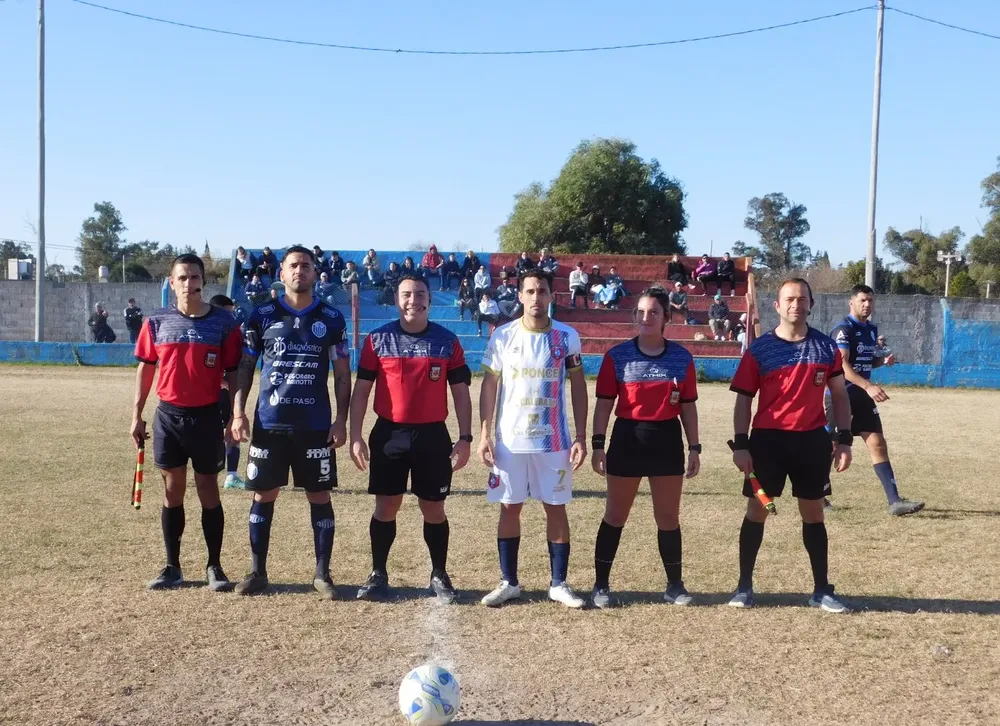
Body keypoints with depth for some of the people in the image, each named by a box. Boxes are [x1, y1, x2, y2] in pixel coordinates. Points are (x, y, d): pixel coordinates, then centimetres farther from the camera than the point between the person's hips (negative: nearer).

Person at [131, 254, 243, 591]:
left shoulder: (223, 322, -3)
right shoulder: (157, 321, 2)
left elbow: (233, 372, 0)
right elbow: (145, 367, 8)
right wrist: (137, 415, 6)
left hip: (207, 416, -2)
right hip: (168, 416, 2)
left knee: (208, 491, 5)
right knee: (172, 491, 8)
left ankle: (214, 566, 15)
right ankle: (172, 567, 18)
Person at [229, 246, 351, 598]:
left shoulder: (332, 319, 3)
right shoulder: (262, 316, 4)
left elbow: (342, 373, 5)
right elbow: (245, 367, 7)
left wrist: (341, 419, -2)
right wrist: (238, 413, -3)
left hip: (316, 424, 0)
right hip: (269, 422, 1)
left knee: (320, 497, 4)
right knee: (263, 495, 7)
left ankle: (322, 573, 14)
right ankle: (257, 571, 18)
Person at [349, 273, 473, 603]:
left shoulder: (448, 341, 1)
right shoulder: (378, 339, 0)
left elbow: (461, 393, 3)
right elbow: (361, 390, 2)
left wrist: (465, 438, -4)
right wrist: (355, 436, -3)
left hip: (433, 435, 0)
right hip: (389, 434, 0)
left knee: (433, 508, 7)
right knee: (385, 506, 6)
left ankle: (439, 575, 21)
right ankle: (378, 574, 19)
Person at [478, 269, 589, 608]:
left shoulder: (567, 337, 0)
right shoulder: (503, 336, -1)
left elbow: (578, 388, 4)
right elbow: (489, 386, 2)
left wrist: (581, 436, -2)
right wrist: (484, 434, -5)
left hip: (554, 440, 0)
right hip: (509, 439, 0)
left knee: (556, 508, 6)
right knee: (509, 508, 6)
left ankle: (559, 583, 16)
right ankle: (509, 582, 18)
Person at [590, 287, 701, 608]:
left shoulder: (682, 358, 3)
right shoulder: (617, 356, -3)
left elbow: (688, 406, 7)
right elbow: (604, 403, -1)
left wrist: (694, 447, 4)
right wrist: (597, 444, -7)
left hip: (667, 439, 2)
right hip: (628, 437, -1)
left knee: (669, 516, 10)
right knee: (615, 515, 6)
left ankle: (674, 585, 22)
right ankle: (601, 585, 16)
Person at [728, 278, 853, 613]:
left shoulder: (826, 347, 4)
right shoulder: (759, 349, -3)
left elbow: (839, 395, 9)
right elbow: (744, 399, -1)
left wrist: (844, 440, 1)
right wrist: (740, 444, -9)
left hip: (813, 439, 2)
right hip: (768, 439, -2)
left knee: (813, 513, 9)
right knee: (757, 510, 4)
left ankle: (822, 590, 17)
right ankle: (744, 586, 14)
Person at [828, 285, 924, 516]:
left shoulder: (872, 329, 12)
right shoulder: (843, 329, -14)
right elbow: (841, 365, -26)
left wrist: (883, 360, 1)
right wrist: (868, 386, -37)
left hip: (861, 395, 8)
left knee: (878, 444, 1)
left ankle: (894, 501, -1)